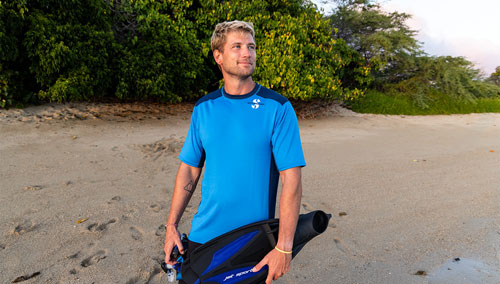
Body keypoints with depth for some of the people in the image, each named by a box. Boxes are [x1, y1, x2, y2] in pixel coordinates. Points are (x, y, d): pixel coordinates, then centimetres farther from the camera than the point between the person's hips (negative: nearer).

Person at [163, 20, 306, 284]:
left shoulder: (278, 108, -10)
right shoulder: (203, 108, 1)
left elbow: (291, 181, -14)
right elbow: (189, 170, 6)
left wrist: (283, 248, -17)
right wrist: (172, 226, 3)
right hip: (203, 235, 3)